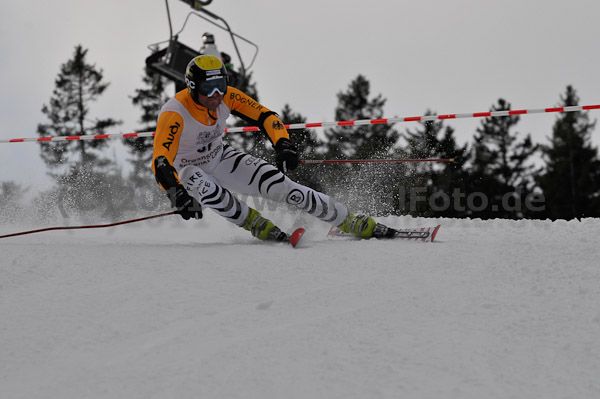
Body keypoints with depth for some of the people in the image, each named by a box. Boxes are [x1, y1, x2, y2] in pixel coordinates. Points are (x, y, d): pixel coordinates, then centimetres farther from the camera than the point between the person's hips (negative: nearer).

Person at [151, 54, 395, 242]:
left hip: (220, 157, 3)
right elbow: (161, 162, -42)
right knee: (211, 192, -40)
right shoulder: (174, 115, -33)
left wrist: (283, 145, -35)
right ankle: (259, 226, -15)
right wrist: (177, 195, -59)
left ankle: (353, 223, -9)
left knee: (278, 184, -14)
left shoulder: (227, 97, -19)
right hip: (186, 169, -3)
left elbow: (265, 116, -15)